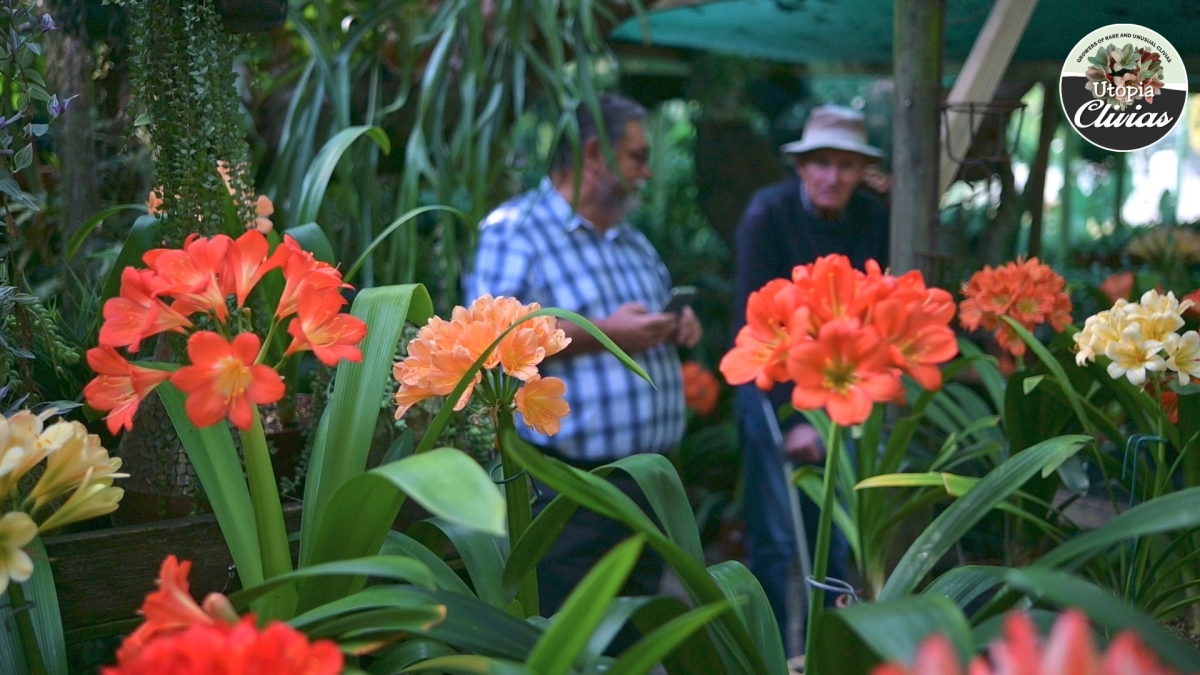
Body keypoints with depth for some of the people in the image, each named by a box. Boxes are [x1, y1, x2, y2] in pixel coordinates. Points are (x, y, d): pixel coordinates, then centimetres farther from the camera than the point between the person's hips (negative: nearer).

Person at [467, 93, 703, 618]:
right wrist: (602, 334, -20)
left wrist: (679, 327, 8)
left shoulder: (633, 243, 21)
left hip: (646, 483, 8)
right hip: (566, 488, -8)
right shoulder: (514, 230, -7)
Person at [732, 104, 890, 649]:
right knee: (775, 538, -1)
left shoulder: (873, 218, -3)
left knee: (837, 539, 7)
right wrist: (791, 416, -18)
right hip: (773, 385, -3)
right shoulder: (768, 212, -14)